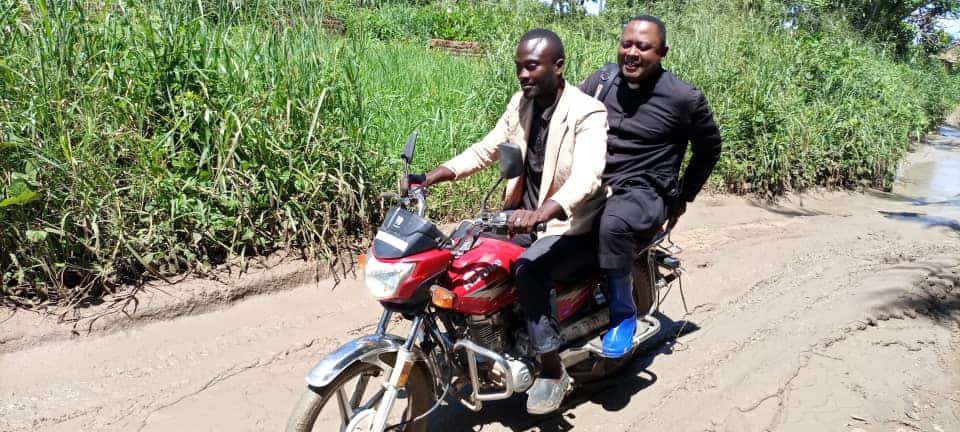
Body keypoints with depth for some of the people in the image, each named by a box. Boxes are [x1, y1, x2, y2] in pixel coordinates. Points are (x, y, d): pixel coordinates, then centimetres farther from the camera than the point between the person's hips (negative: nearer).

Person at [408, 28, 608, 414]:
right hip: (525, 216, 7)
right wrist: (432, 176, -7)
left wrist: (541, 214, -53)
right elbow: (485, 150, 7)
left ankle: (553, 371, -16)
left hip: (572, 227, -7)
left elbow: (587, 176, -34)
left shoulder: (587, 113, -19)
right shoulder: (521, 102, 3)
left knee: (530, 268, -34)